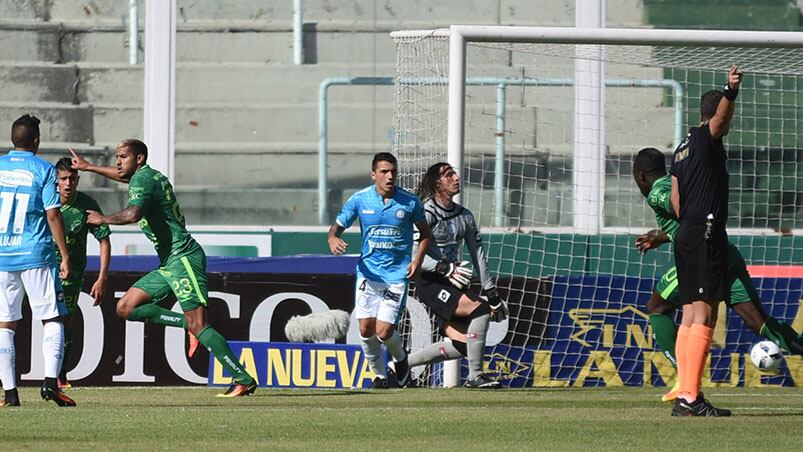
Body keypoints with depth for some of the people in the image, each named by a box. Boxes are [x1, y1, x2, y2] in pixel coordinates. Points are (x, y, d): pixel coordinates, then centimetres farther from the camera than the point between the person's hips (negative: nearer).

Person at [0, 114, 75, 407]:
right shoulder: (44, 170, -4)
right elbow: (53, 215, -9)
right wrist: (65, 256, -4)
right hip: (36, 256, -3)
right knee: (53, 320, 3)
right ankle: (50, 381, -14)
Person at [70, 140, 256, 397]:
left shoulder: (143, 179, -11)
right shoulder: (146, 176, 18)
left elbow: (132, 214, -30)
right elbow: (122, 175, 44)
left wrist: (103, 219, -13)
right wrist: (89, 168, 51)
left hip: (183, 257, -10)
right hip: (168, 263, 10)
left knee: (198, 325, -15)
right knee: (125, 308, 7)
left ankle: (243, 380, -15)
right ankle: (189, 324, 6)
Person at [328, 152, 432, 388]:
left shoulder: (410, 202, -4)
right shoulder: (360, 199, -3)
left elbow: (425, 233, 10)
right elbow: (337, 227, 3)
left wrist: (418, 259, -6)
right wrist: (333, 239, -21)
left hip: (397, 274, -2)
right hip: (368, 271, 2)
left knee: (384, 331, -9)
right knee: (366, 329, -3)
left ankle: (400, 357, 24)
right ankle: (379, 375, 20)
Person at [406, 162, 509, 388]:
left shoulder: (464, 216, 12)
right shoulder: (426, 214, -10)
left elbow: (478, 255, 15)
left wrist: (492, 293, 11)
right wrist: (446, 268, -27)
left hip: (451, 285, 7)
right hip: (429, 283, -7)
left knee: (461, 343, -6)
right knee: (479, 309, -23)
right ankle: (475, 376, -15)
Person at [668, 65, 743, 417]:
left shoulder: (683, 148, 19)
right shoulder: (706, 138, -6)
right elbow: (719, 116, -28)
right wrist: (731, 92, -46)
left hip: (686, 233, 10)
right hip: (706, 235, -10)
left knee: (690, 317, 10)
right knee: (704, 316, -12)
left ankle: (685, 396, 9)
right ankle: (690, 398, -17)